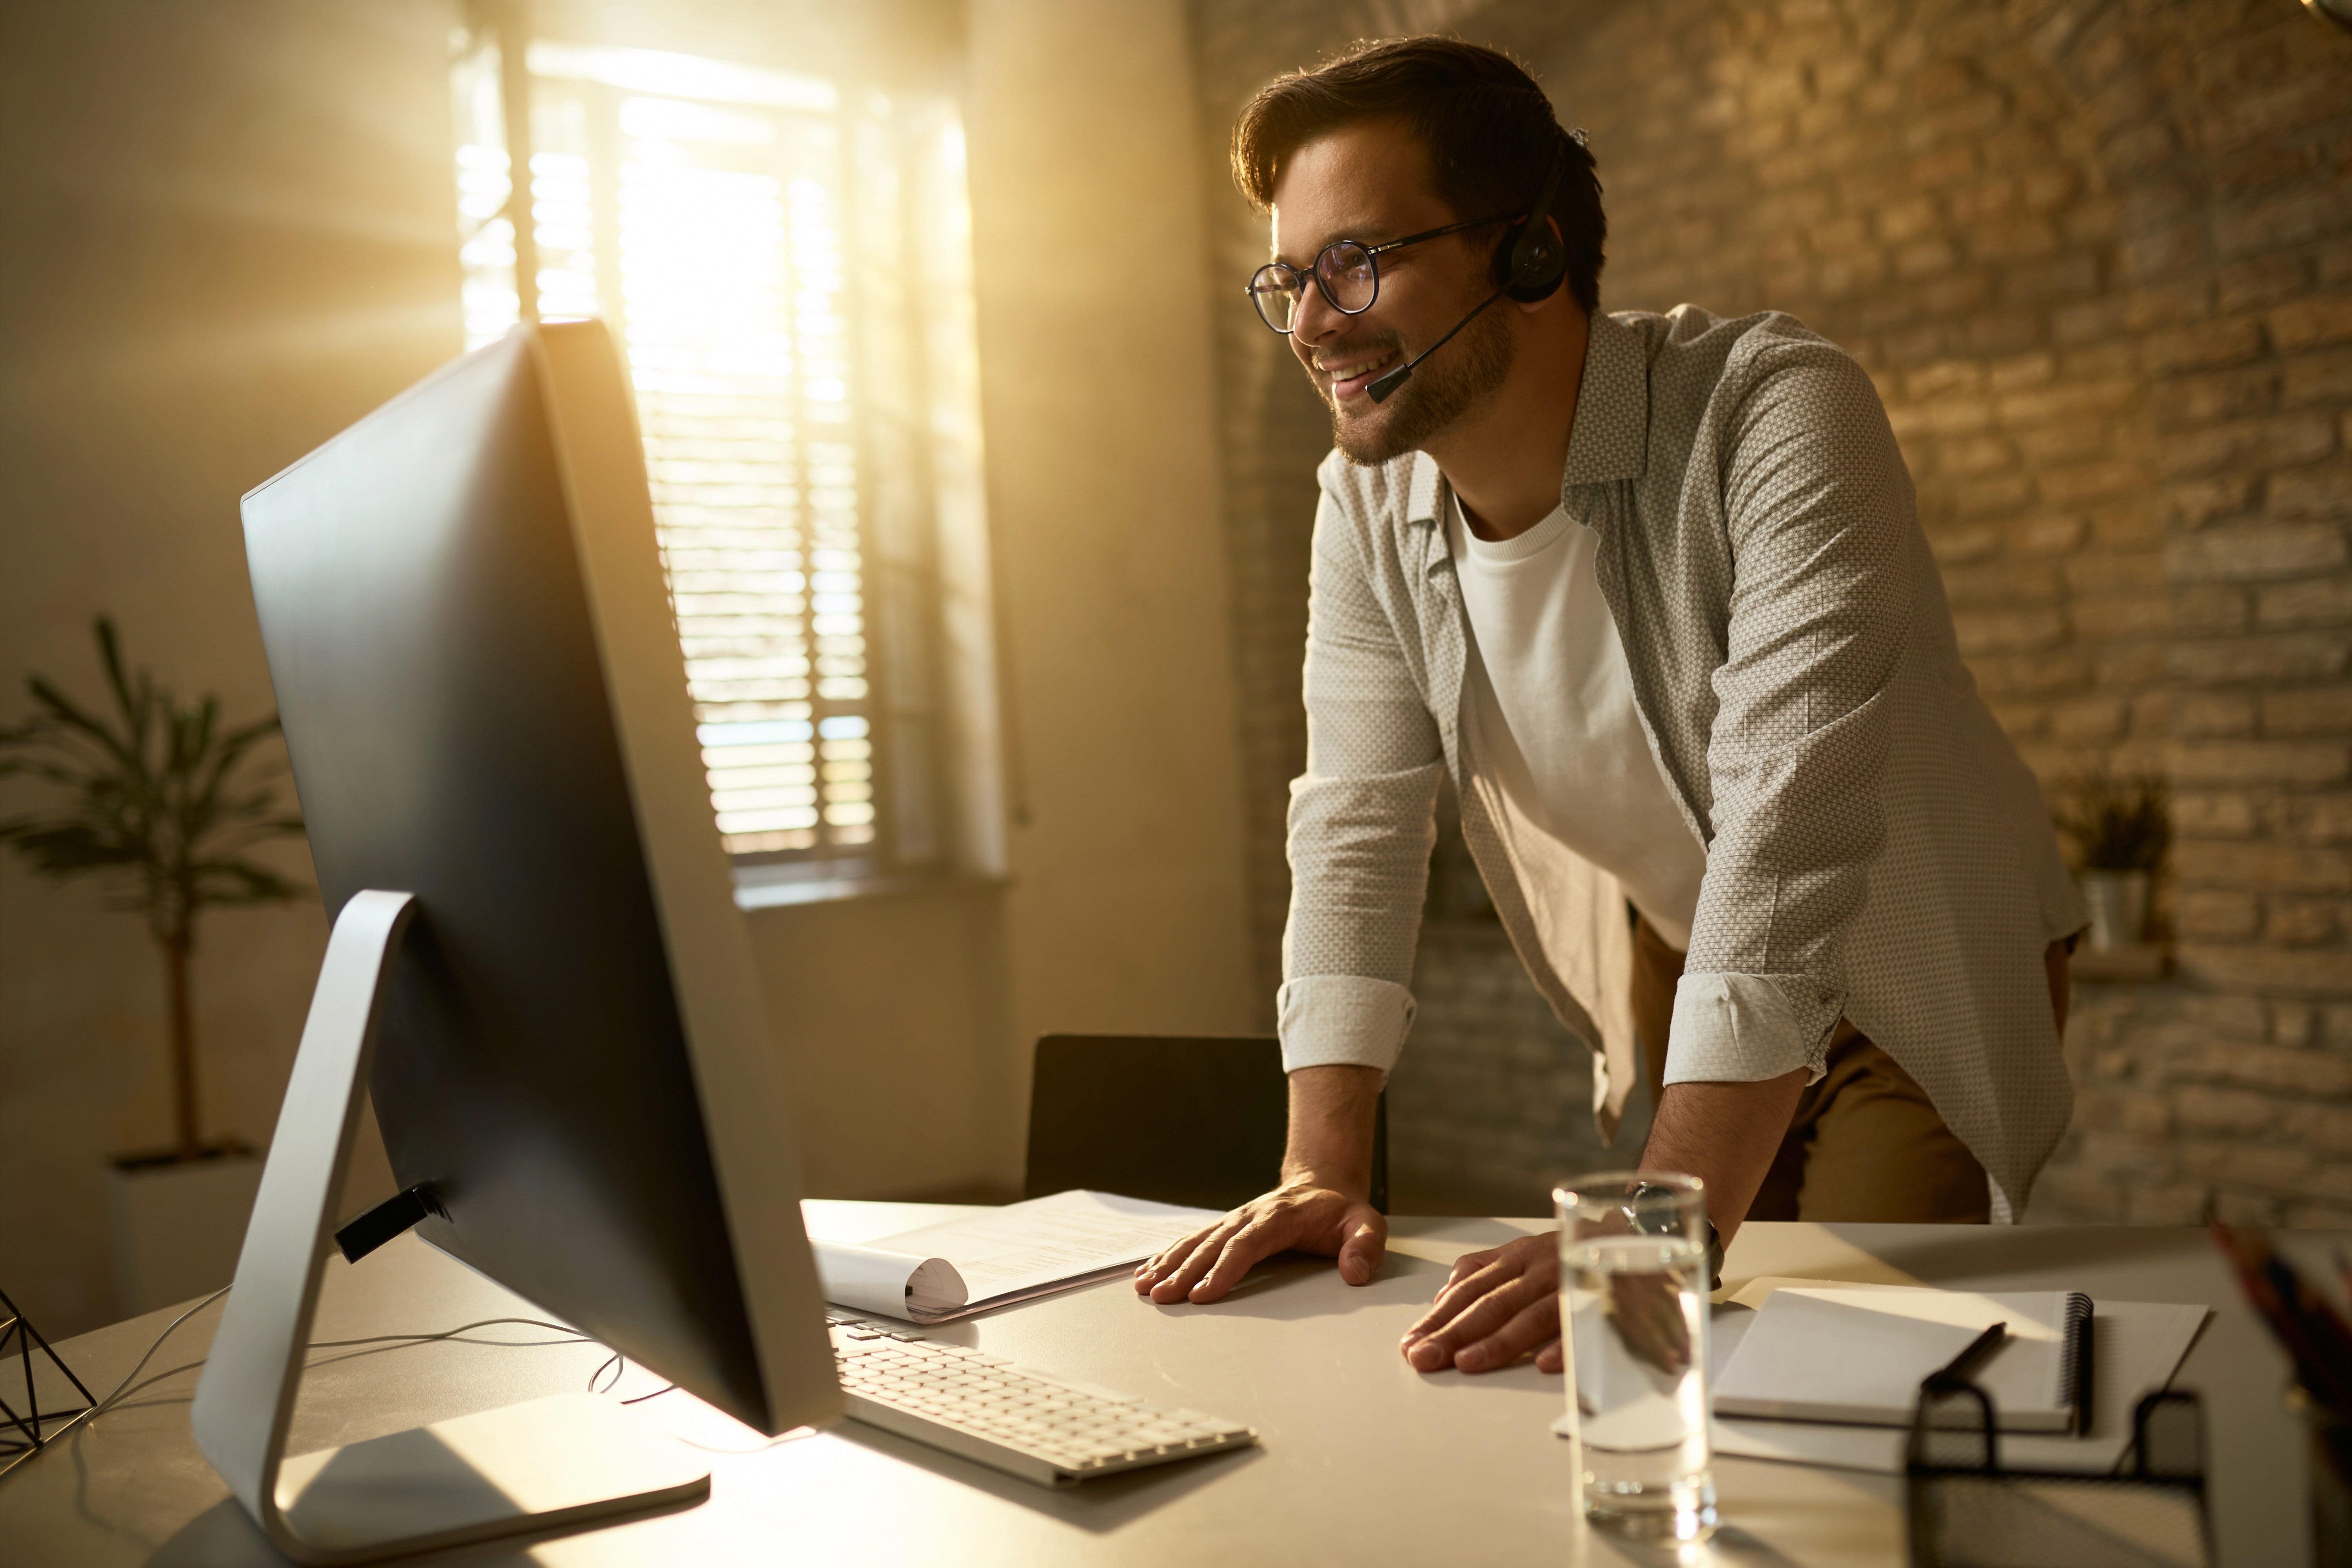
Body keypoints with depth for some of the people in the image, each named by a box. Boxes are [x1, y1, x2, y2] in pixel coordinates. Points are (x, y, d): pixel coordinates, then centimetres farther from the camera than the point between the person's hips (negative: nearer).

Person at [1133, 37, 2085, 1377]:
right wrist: (1324, 1174, -18)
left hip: (1912, 978, -4)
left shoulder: (1778, 415, -31)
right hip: (1682, 974, 5)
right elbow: (1358, 826, -9)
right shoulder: (1370, 503, -12)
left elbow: (1789, 834, -39)